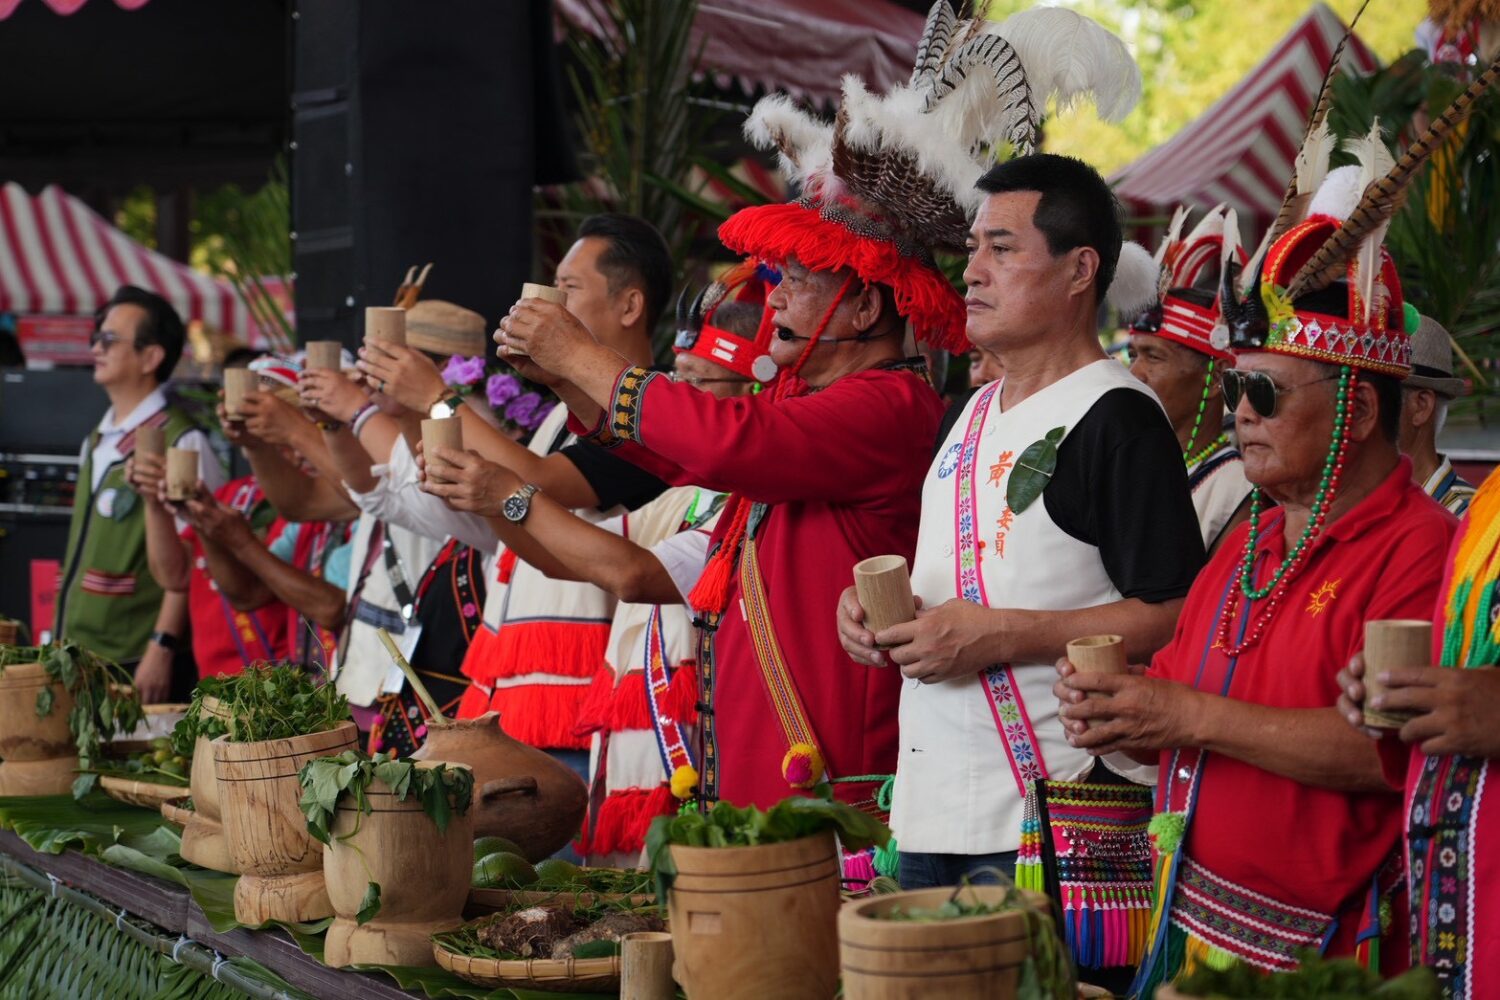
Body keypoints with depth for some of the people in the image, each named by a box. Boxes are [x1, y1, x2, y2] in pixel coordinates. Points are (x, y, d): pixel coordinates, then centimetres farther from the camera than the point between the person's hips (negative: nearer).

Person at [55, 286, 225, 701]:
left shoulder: (181, 443, -10)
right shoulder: (95, 443, 15)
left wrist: (161, 649, -19)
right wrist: (62, 641, 16)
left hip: (135, 663, -7)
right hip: (78, 655, 7)